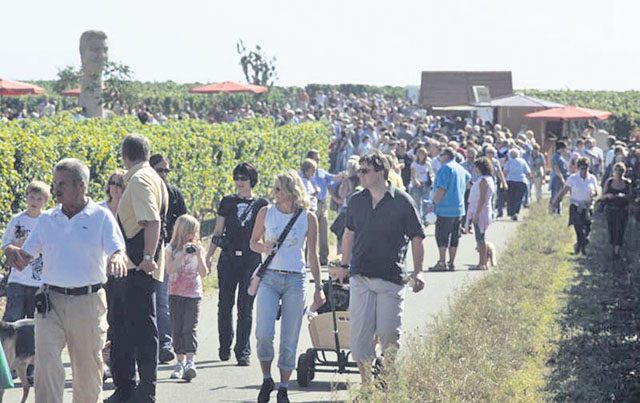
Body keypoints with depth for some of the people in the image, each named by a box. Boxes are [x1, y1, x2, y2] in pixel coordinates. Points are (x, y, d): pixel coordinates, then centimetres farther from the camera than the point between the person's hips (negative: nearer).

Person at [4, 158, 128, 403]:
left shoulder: (101, 217, 0)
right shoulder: (46, 220, 11)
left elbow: (118, 251, -10)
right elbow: (24, 258, 11)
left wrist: (116, 259, -35)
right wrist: (11, 251, -12)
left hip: (88, 302, -2)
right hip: (51, 300, 2)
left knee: (88, 369, 7)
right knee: (46, 362, -14)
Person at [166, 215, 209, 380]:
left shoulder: (198, 248, 5)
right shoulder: (171, 248, 3)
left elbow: (203, 273, 0)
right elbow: (170, 269, -11)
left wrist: (199, 255, -12)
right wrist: (183, 253, -17)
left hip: (193, 294, -1)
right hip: (175, 294, 1)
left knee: (189, 328, -13)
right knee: (177, 329, 4)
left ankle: (190, 362, -19)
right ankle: (180, 362, 13)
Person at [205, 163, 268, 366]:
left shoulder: (261, 204, 4)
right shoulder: (227, 202, 8)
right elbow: (217, 232, 12)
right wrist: (208, 256, 6)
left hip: (251, 260, -2)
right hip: (228, 258, 2)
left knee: (246, 307, -2)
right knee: (225, 304, 5)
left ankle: (243, 351, 3)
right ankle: (225, 346, 20)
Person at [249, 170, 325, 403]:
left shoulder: (308, 218, 0)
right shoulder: (266, 213, 3)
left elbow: (313, 255, 7)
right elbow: (253, 242, 15)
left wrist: (318, 287, 6)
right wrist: (263, 248, -8)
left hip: (295, 281, 0)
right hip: (269, 277, 0)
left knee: (290, 339, 2)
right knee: (264, 333, -13)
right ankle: (266, 379, 9)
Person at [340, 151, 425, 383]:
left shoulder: (402, 201, -4)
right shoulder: (356, 201, 8)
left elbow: (417, 238, 1)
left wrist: (418, 271, -5)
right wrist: (344, 265, 21)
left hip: (391, 277, -4)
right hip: (360, 277, 4)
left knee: (388, 333, -8)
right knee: (360, 332, -1)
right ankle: (366, 383, 9)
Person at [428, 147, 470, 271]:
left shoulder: (446, 168, -12)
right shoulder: (460, 168, 15)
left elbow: (441, 188, -20)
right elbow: (468, 177, 39)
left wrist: (433, 203, -17)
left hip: (445, 209, -8)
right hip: (459, 208, 8)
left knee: (442, 236, -6)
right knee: (454, 236, 10)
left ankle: (442, 263, -10)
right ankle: (452, 263, 12)